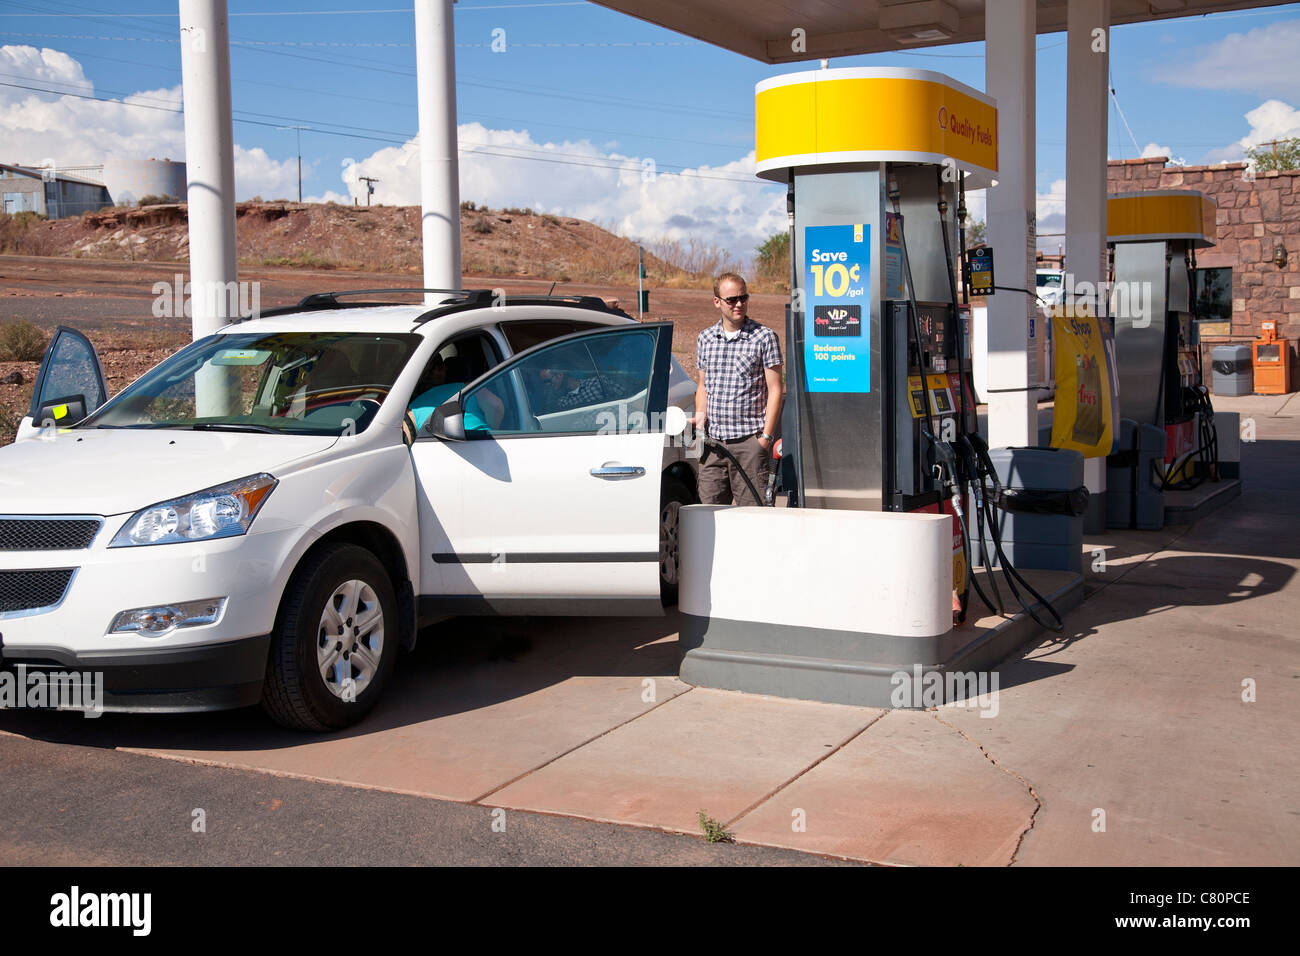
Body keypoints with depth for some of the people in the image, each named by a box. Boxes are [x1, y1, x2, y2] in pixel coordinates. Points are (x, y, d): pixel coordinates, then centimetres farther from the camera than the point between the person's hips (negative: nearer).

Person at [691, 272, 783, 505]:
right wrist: (700, 415, 3)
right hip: (713, 442, 4)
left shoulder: (765, 337, -1)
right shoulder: (705, 339, 13)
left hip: (750, 440, -4)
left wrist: (766, 436, -9)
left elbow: (775, 391, -2)